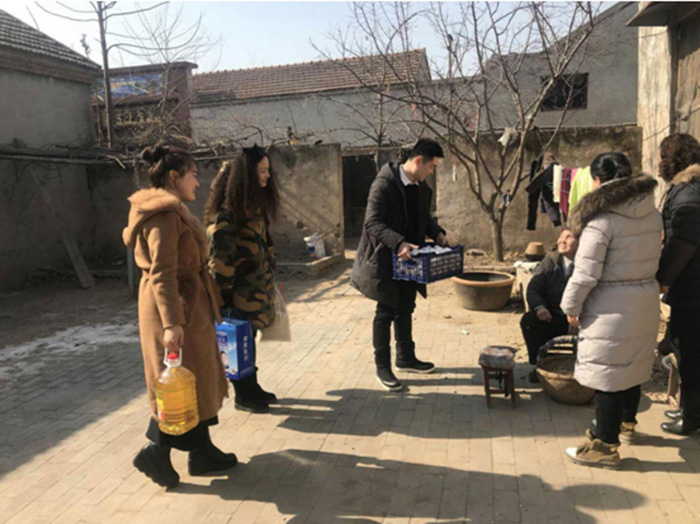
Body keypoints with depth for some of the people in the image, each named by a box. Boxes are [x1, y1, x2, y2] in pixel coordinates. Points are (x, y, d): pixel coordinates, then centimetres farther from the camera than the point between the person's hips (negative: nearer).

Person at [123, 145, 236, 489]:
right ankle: (155, 453, 16)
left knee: (194, 381, 16)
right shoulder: (165, 215, -18)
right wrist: (172, 322, -30)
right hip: (177, 308, -11)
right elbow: (162, 274, -25)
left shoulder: (169, 211, 14)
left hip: (187, 307, 11)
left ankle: (202, 452, 28)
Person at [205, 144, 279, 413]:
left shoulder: (254, 202, 9)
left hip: (257, 283, 8)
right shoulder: (228, 207, -18)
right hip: (240, 288, -8)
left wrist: (269, 273, 19)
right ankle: (243, 396, 20)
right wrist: (223, 291, -19)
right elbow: (220, 251, -20)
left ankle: (251, 387, 32)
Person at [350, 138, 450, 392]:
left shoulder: (421, 187, 6)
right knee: (386, 312, 2)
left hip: (408, 259, 8)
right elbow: (372, 222, -24)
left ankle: (406, 357, 34)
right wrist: (398, 243, -35)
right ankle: (382, 366, 16)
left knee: (405, 309, 18)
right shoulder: (384, 184, -19)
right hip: (385, 259, -8)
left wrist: (437, 234, 0)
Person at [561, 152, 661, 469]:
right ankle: (627, 422, 45)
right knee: (633, 364, 23)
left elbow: (586, 273, -19)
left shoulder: (601, 219, -19)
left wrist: (571, 306, -7)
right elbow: (653, 259, 12)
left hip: (611, 308, -8)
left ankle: (605, 446, 14)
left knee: (606, 373, 3)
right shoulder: (652, 214, 4)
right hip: (646, 299, 8)